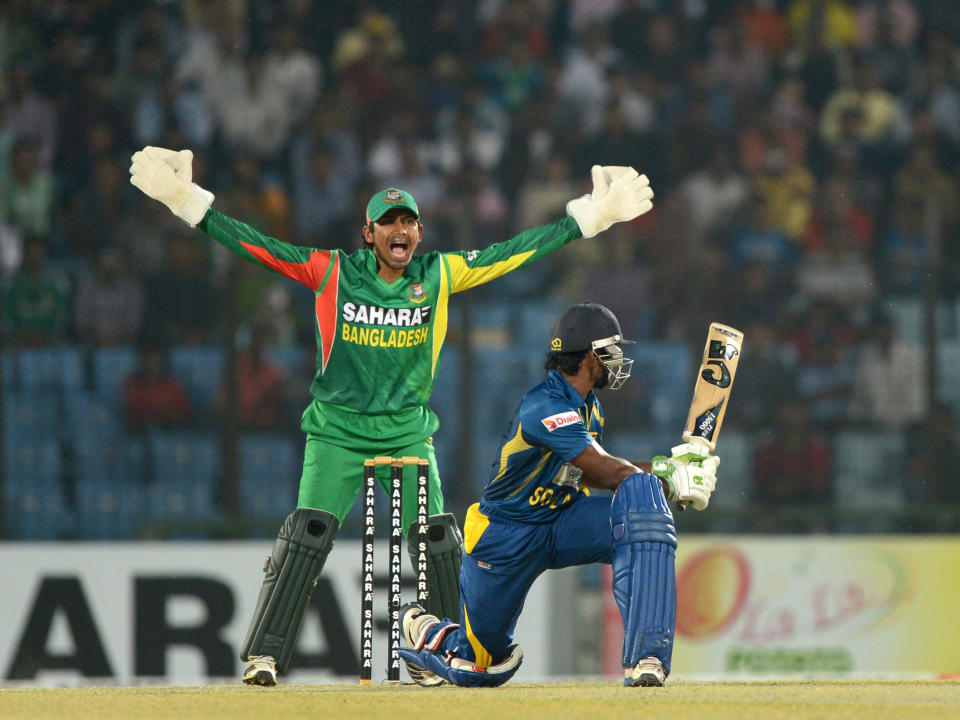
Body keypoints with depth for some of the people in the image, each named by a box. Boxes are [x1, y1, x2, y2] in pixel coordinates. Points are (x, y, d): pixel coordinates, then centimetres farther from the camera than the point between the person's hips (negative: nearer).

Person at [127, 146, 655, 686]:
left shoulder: (440, 276, 1)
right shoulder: (333, 273, -4)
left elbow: (518, 251, 2)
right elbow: (255, 245, -7)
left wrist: (592, 215, -1)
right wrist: (188, 201, -16)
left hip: (408, 432, 2)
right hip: (336, 430, -2)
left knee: (436, 536, -4)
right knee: (310, 531, -14)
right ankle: (264, 657, -12)